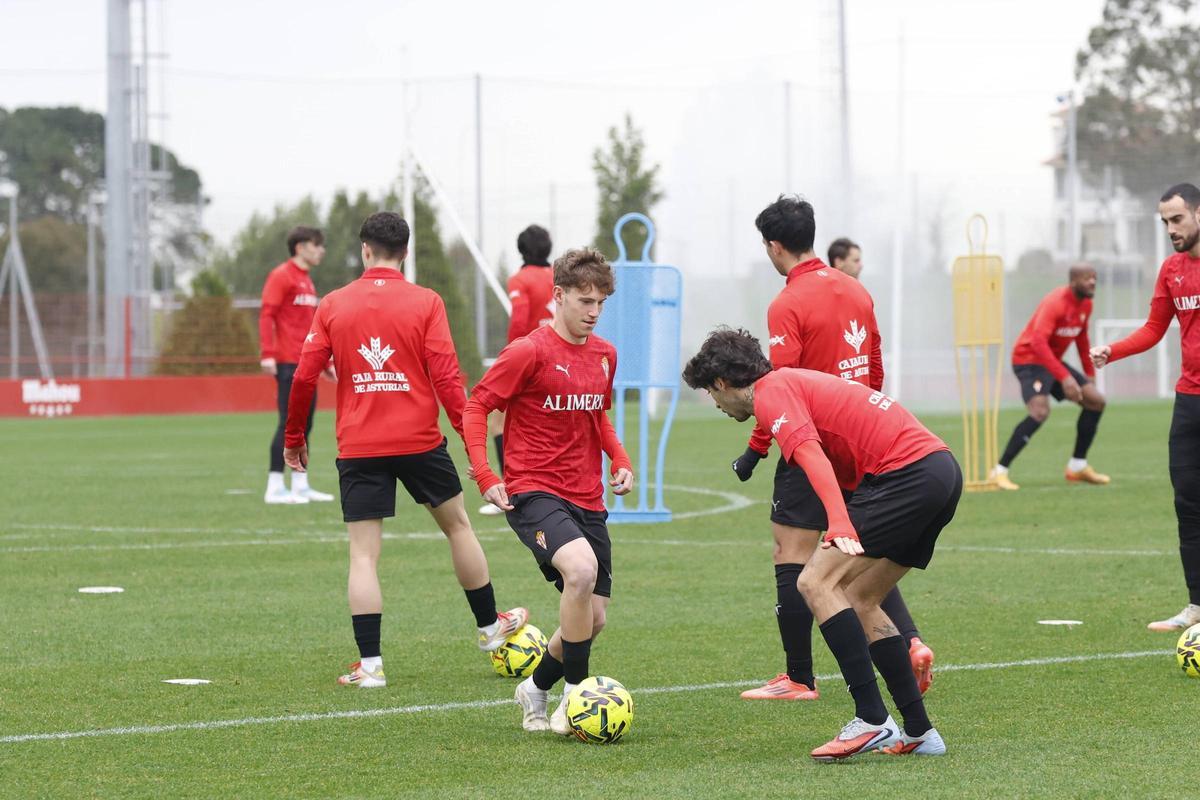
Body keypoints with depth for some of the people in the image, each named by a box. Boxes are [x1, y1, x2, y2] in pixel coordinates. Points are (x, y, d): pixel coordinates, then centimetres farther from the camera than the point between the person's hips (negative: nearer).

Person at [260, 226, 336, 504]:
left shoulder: (307, 280, 19)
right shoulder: (281, 276, -7)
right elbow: (266, 315, -14)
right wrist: (268, 354, -22)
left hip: (307, 363, 9)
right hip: (288, 363, -9)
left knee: (305, 424, 9)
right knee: (289, 422, -10)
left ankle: (301, 486, 14)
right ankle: (275, 487, -9)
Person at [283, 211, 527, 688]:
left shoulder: (333, 306, 1)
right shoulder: (426, 303, -3)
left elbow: (304, 377, 0)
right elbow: (445, 376, -9)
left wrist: (293, 438, 12)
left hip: (358, 448, 0)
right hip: (420, 442, 0)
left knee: (364, 554, 2)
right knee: (457, 526, 20)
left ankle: (369, 664, -4)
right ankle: (490, 627, 33)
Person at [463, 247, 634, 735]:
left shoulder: (604, 355, 10)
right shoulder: (529, 352, -11)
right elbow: (477, 406, -6)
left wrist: (620, 460, 8)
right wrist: (484, 476, -16)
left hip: (587, 498, 7)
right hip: (533, 491, -7)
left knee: (593, 618, 4)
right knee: (581, 569, -32)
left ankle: (537, 689, 30)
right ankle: (575, 691, -19)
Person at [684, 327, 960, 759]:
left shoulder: (772, 392, -4)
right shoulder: (796, 383, 26)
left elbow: (812, 456, -22)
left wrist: (840, 525, -35)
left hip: (908, 472, -10)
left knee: (817, 582, -12)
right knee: (860, 602, 15)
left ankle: (872, 720, -18)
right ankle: (918, 732, 13)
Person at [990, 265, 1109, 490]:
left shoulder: (1085, 305, 4)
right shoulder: (1056, 303, -24)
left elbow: (1081, 337, 20)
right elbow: (1038, 342, -34)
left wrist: (1090, 372, 16)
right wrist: (1064, 377, -38)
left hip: (1054, 361, 9)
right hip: (1029, 359, -9)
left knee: (1096, 401, 4)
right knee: (1040, 411, -29)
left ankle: (1078, 467, 13)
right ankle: (1000, 471, -23)